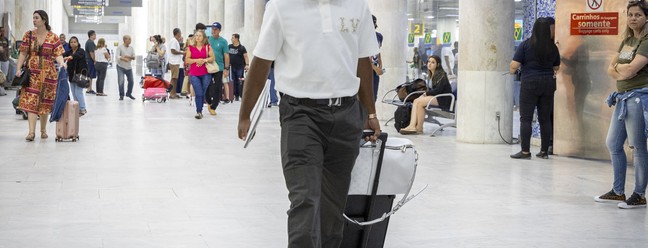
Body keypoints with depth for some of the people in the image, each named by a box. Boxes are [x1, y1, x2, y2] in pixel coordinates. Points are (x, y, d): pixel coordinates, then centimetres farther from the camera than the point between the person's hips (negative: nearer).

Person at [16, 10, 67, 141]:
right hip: (32, 72, 0)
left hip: (48, 73, 0)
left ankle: (43, 130, 23)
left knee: (45, 102, 8)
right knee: (31, 101, -11)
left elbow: (58, 54, -4)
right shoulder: (28, 35, 4)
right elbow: (23, 53, 4)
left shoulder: (53, 37, 0)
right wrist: (19, 68, -5)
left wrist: (62, 63, -25)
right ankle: (32, 132, -17)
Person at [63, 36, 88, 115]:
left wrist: (70, 57, -49)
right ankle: (77, 109, 17)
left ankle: (83, 109, -1)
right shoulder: (69, 52, 10)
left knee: (78, 92, -10)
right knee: (74, 93, 8)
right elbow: (63, 55, -10)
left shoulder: (81, 51, -6)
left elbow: (77, 55, -29)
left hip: (80, 74, -6)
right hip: (72, 75, 6)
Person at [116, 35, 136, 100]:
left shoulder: (131, 48, 7)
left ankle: (129, 93, 29)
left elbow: (134, 57, 2)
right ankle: (121, 95, 1)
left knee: (131, 81, 8)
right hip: (121, 67, -5)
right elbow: (117, 56, -19)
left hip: (129, 67, 5)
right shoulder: (120, 47, -7)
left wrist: (128, 57, -18)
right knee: (121, 81, -11)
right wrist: (123, 59, -36)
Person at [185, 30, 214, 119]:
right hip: (194, 74, -1)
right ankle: (198, 112, -8)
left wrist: (204, 60, -13)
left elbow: (212, 58, 3)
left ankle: (200, 111, 16)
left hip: (205, 74, 1)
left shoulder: (208, 47, 6)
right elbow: (187, 60, 2)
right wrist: (196, 60, -12)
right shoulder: (191, 47, 5)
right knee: (198, 93, -11)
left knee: (203, 93, 4)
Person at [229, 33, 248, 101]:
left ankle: (242, 96, 2)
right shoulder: (229, 47, 7)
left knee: (240, 82, -4)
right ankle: (236, 96, 10)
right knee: (234, 82, 4)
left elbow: (245, 57, -8)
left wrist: (247, 64, -21)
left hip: (240, 68, -4)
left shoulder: (241, 48, -4)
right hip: (232, 68, 4)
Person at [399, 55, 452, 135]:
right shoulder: (431, 75, 17)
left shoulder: (441, 75, -9)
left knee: (420, 102, -24)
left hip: (443, 99, -9)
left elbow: (438, 90, -19)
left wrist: (427, 93, -9)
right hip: (434, 96, 9)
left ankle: (419, 128, -16)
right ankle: (412, 126, -28)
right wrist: (426, 93, -4)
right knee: (415, 101, -13)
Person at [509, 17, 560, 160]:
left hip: (530, 84, -4)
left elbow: (514, 65, -10)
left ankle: (525, 151, -5)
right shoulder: (553, 47, 5)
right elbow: (556, 68, 15)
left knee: (526, 118, -1)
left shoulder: (526, 44, -7)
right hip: (548, 84, 4)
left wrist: (511, 71, 12)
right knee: (545, 118, 9)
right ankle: (544, 151, 13)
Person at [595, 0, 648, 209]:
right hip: (622, 97, 9)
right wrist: (622, 73, -5)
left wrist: (619, 67, 0)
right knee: (613, 143, 13)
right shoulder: (627, 41, 15)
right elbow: (611, 69, 15)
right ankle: (618, 192, 23)